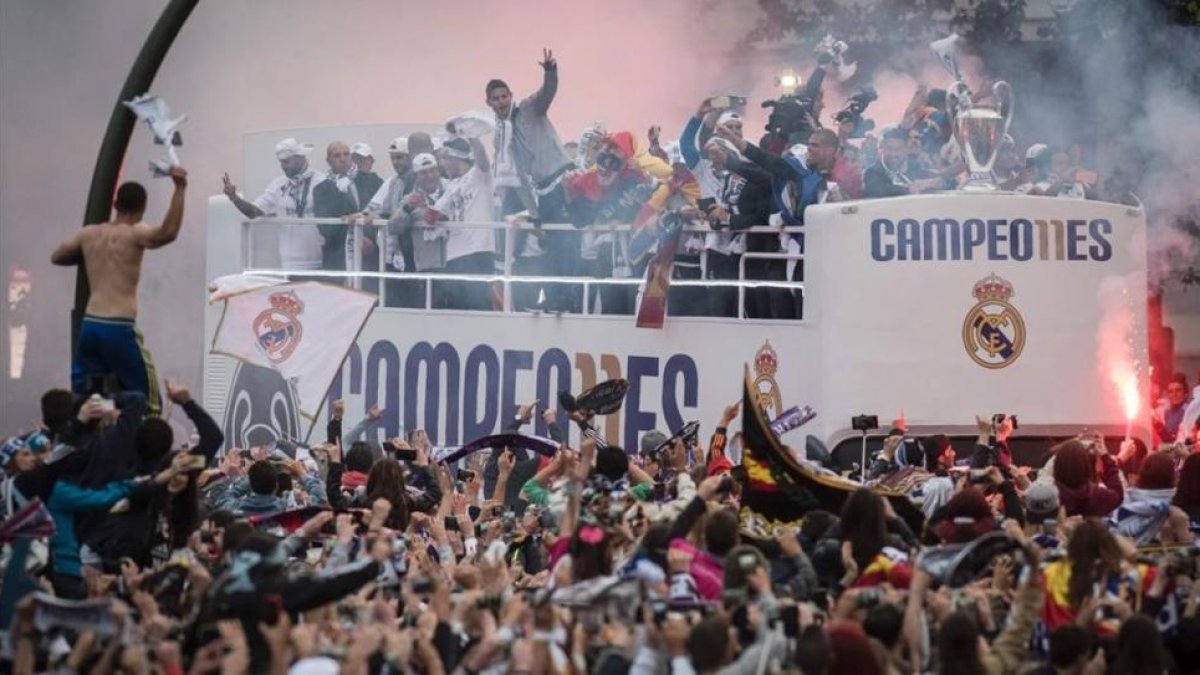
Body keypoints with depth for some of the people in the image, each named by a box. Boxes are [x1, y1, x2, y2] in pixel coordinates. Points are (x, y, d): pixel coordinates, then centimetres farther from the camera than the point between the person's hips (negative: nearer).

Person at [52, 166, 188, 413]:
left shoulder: (89, 234, 12)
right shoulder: (135, 234, -7)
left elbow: (57, 257, 27)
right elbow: (168, 233, -28)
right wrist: (180, 188, -27)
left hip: (89, 326, 6)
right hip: (119, 328, -6)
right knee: (147, 401, 2)